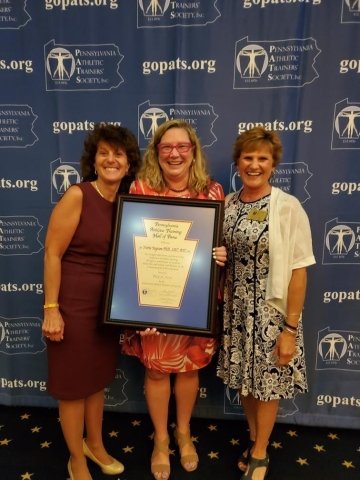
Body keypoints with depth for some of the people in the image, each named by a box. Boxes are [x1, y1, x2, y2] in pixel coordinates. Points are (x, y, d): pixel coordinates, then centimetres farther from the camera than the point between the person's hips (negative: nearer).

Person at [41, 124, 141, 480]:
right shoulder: (77, 195, -15)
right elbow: (52, 253, -15)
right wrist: (51, 309, -16)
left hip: (109, 304, 6)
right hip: (74, 304, -6)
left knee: (98, 377, 23)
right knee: (74, 384, 12)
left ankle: (95, 444, 47)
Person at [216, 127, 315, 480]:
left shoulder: (288, 207, -13)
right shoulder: (226, 204, 1)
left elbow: (298, 272, -12)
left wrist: (290, 328, -12)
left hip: (271, 310, -4)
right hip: (235, 309, 4)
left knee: (267, 381, 13)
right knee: (244, 378, 18)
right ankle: (254, 441, 45)